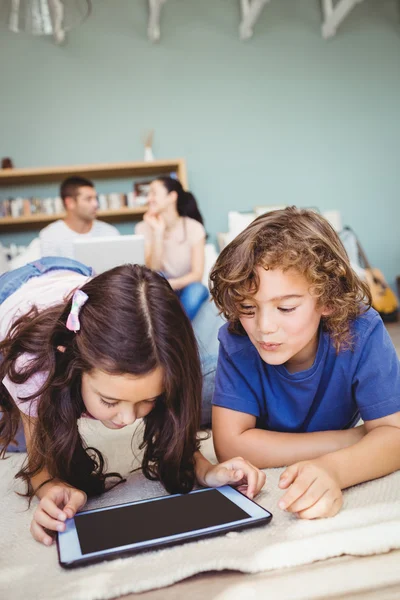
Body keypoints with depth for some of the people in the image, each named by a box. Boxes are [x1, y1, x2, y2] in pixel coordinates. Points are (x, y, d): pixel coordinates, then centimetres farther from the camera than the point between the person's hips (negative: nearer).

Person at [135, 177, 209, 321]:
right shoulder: (144, 228, -5)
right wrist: (158, 232, -23)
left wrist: (172, 284, -36)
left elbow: (197, 274, -17)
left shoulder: (193, 227, -9)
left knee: (197, 289, -34)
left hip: (185, 289, 0)